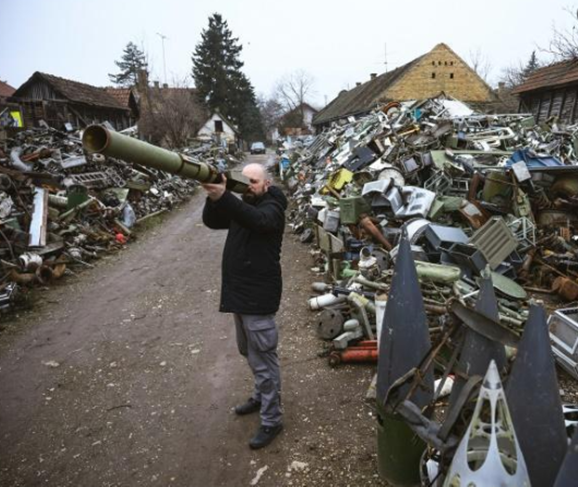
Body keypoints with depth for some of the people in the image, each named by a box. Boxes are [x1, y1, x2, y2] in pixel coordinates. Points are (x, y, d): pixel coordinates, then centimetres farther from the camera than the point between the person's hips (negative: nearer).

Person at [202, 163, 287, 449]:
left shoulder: (272, 207, -12)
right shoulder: (240, 205, 12)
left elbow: (257, 219, -35)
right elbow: (211, 221, -1)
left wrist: (223, 197, -49)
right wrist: (214, 197, -20)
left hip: (259, 296, -8)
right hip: (239, 292, 9)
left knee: (263, 358, 1)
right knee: (249, 352, 23)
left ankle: (271, 421, 15)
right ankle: (262, 396, 44)